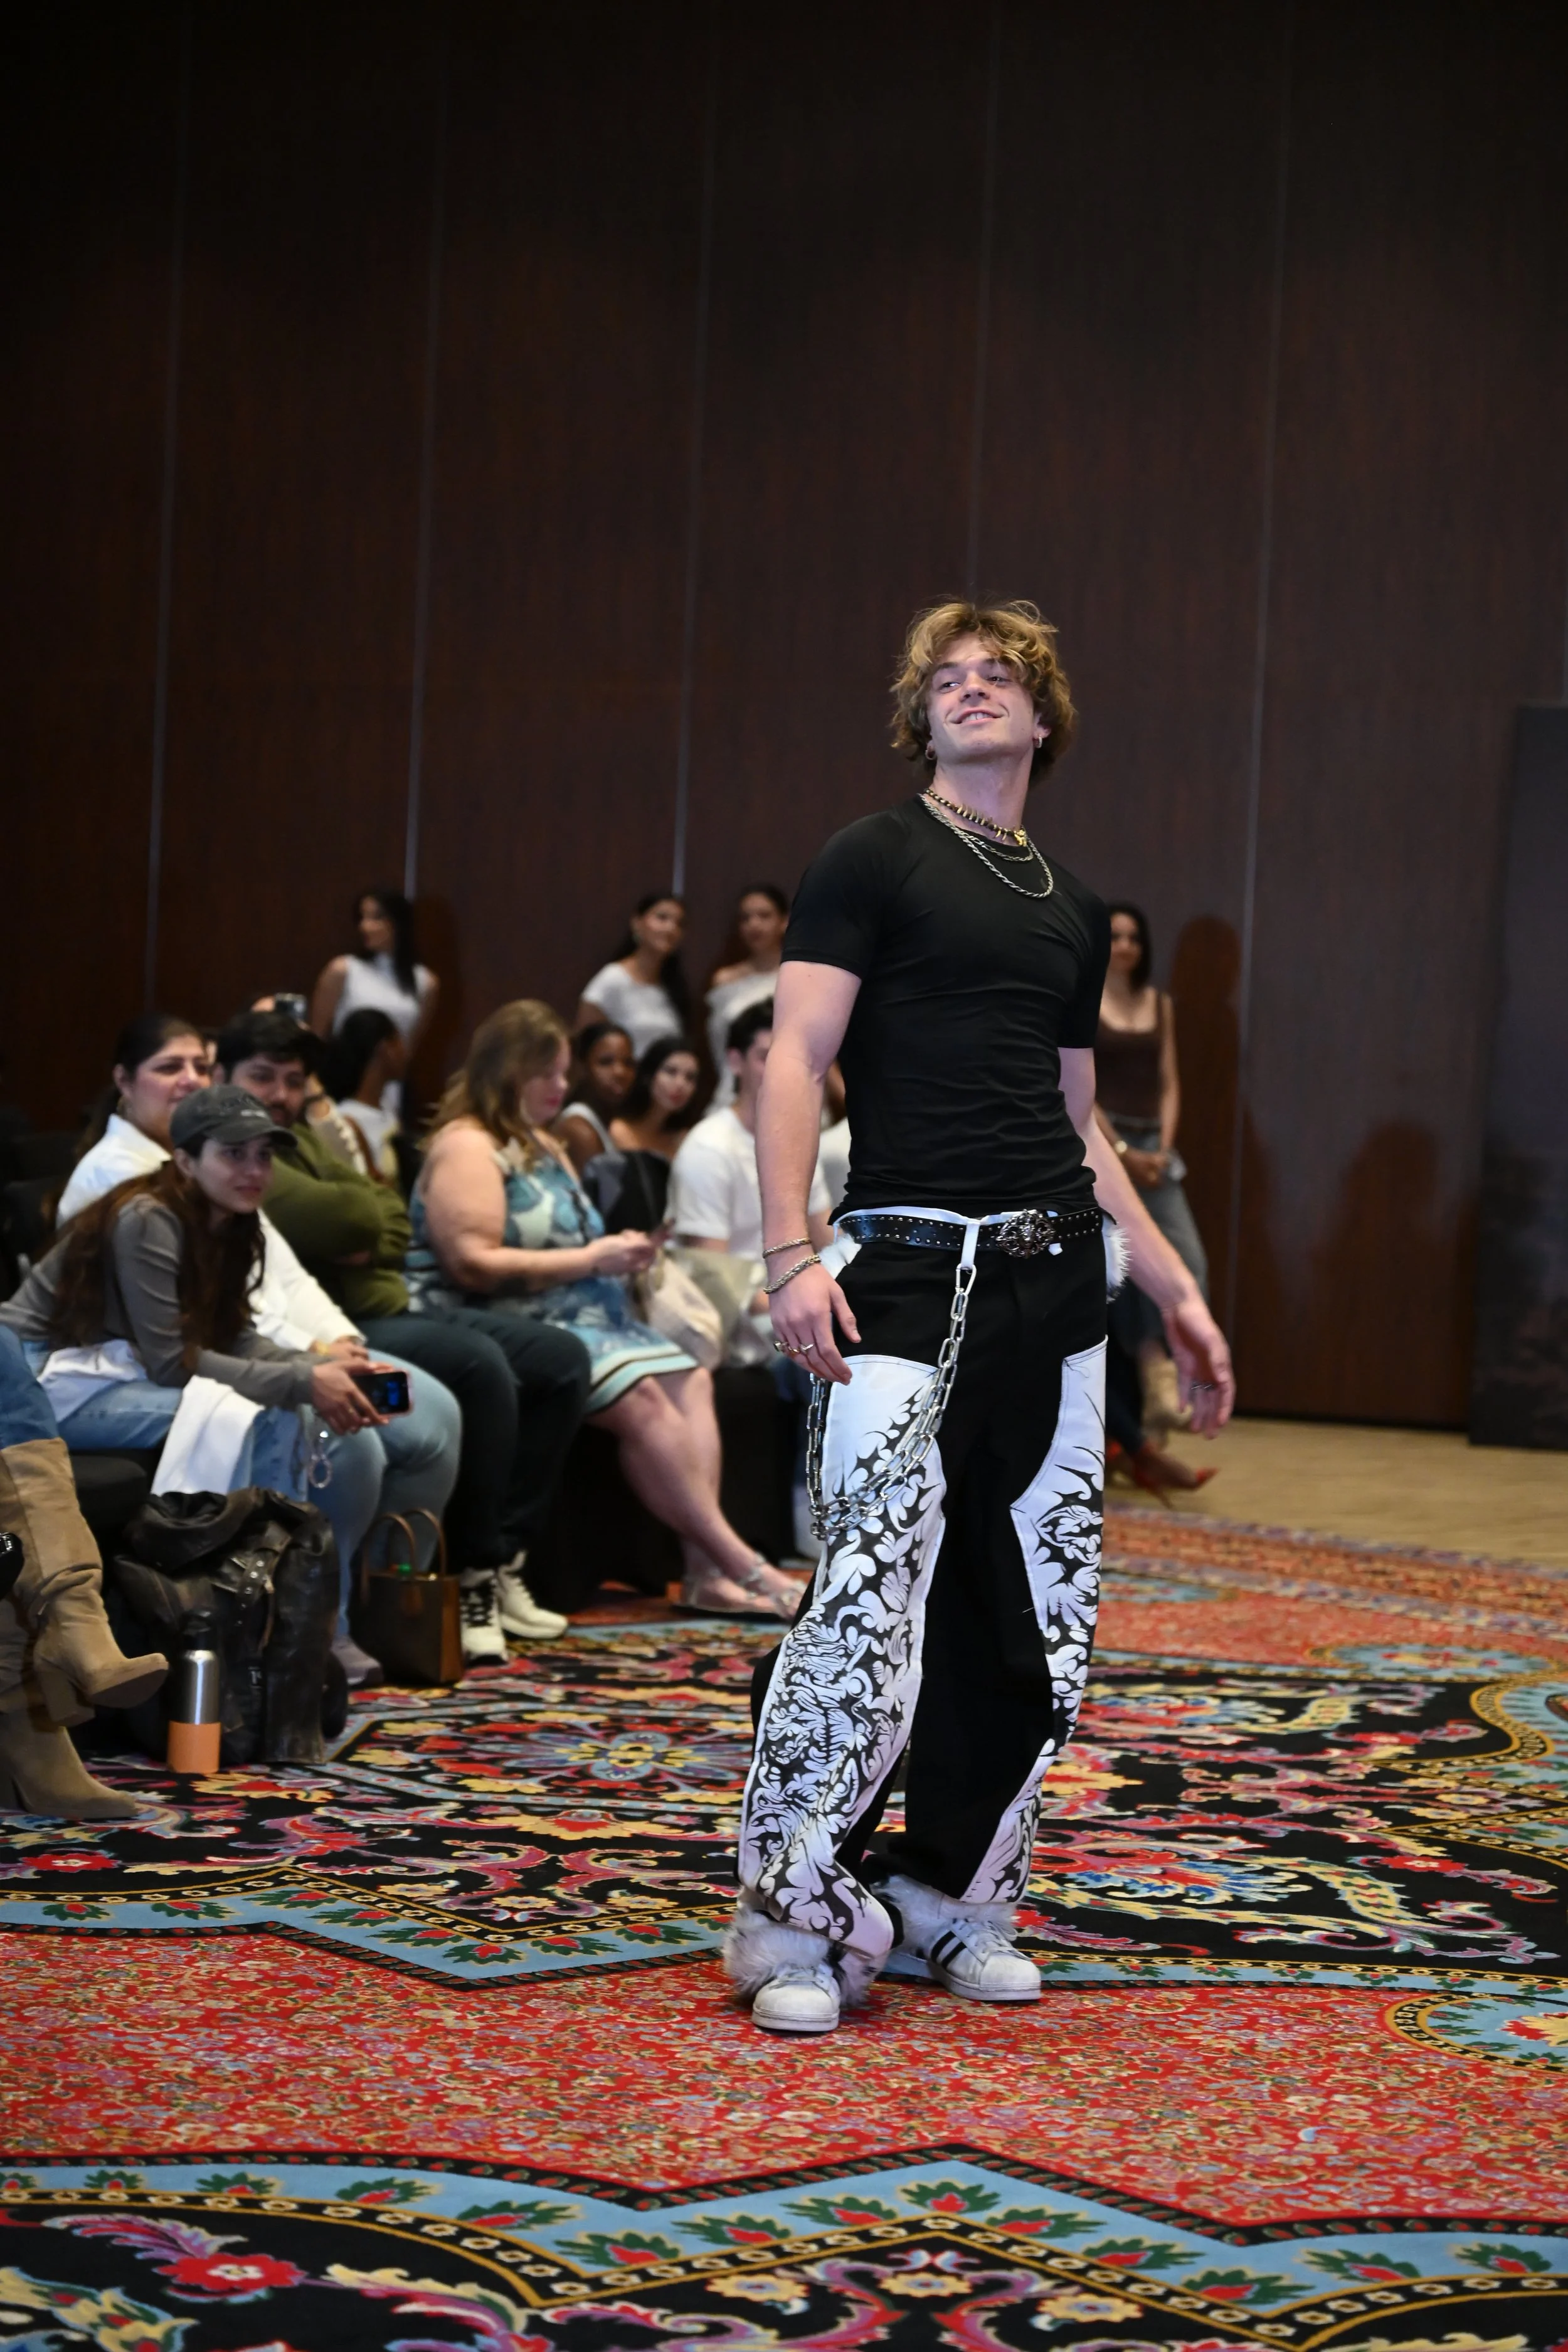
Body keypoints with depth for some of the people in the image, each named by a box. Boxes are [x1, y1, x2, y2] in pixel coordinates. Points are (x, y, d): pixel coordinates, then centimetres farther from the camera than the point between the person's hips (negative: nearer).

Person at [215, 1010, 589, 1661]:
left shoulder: (298, 1138, 20)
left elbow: (393, 1221, 12)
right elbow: (350, 1217, -24)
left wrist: (364, 1241, -9)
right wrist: (356, 1208, -1)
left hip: (393, 1305, 11)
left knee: (562, 1360, 7)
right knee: (478, 1364, -33)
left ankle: (501, 1558, 6)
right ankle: (472, 1579, -20)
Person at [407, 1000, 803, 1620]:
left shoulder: (543, 1146, 23)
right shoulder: (466, 1148, -8)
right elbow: (475, 1266, -20)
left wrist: (619, 1251, 8)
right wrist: (589, 1260, -17)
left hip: (582, 1318, 10)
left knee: (690, 1380, -13)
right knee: (640, 1397, -27)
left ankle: (706, 1568, -25)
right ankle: (741, 1565, -23)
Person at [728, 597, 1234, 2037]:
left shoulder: (1073, 912, 20)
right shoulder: (877, 861, 2)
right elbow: (795, 1062, -7)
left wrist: (1177, 1291, 19)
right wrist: (791, 1253, -19)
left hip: (1054, 1275, 6)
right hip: (913, 1275, -6)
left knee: (1037, 1614, 6)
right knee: (874, 1603, -13)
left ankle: (956, 1890, 20)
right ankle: (797, 1918, -1)